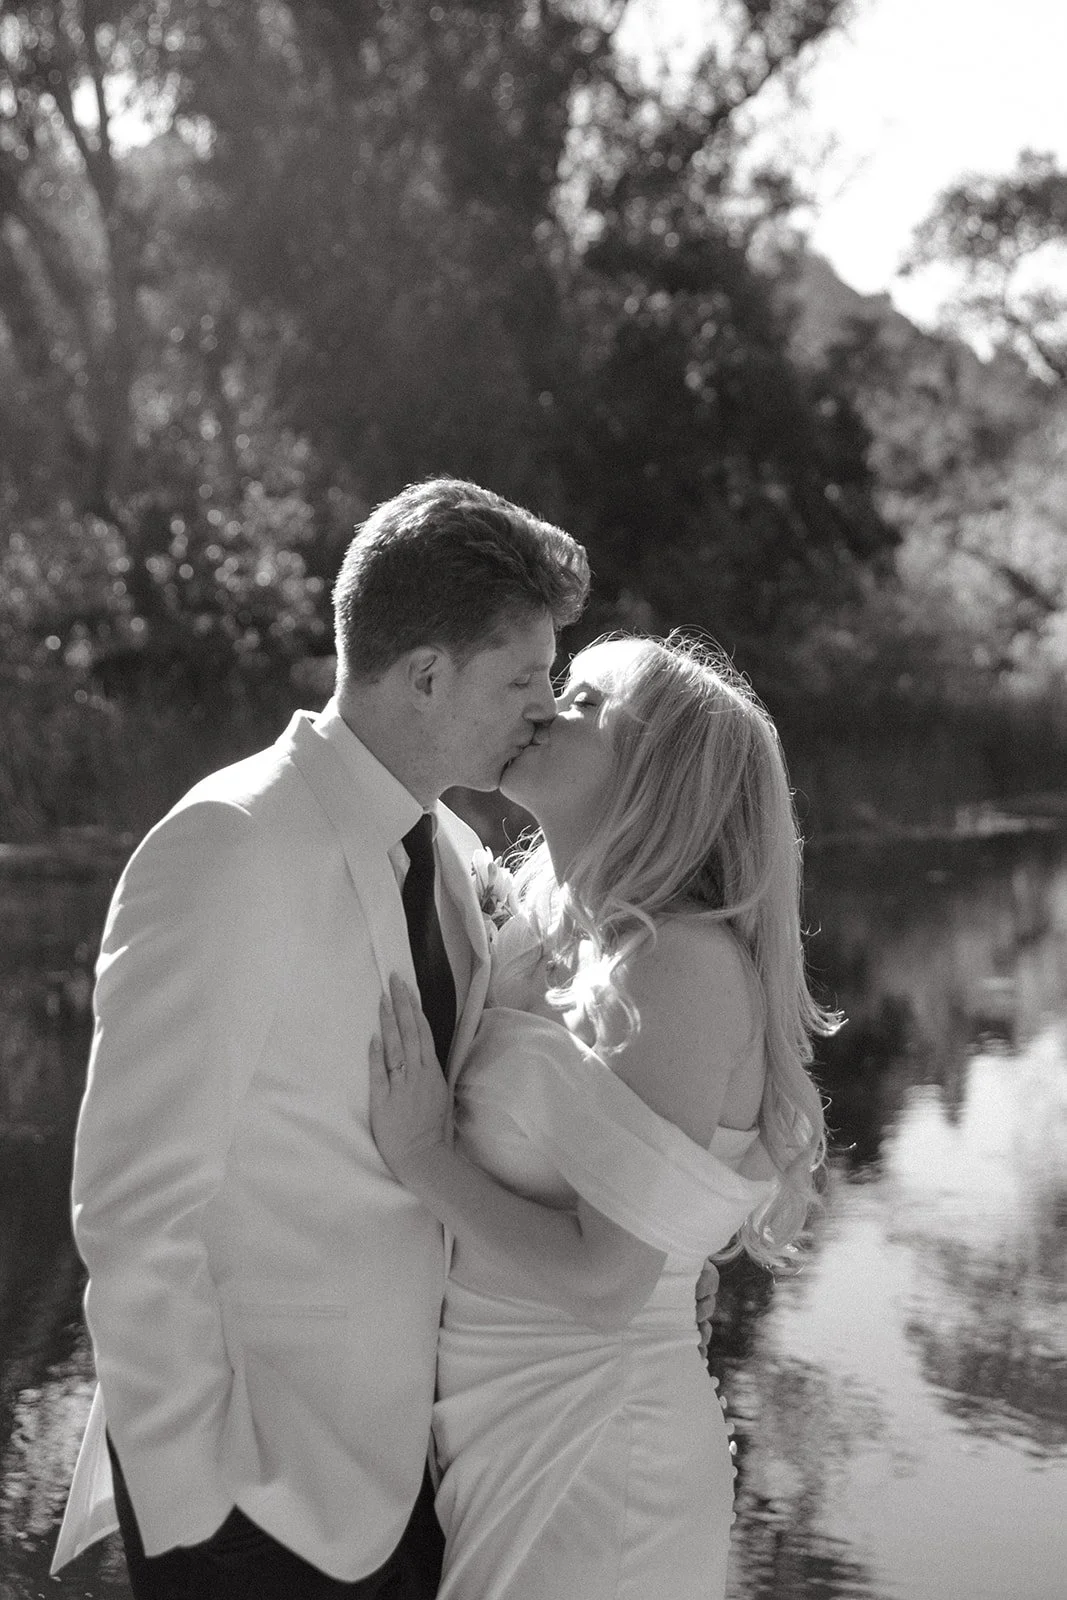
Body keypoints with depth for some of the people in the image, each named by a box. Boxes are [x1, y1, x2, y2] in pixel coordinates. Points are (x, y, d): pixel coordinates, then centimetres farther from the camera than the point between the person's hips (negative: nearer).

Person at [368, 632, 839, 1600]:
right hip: (506, 1434, 7)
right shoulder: (547, 945, 5)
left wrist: (420, 1153, -17)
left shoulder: (686, 966, -20)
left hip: (591, 1460, -7)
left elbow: (606, 1284, -23)